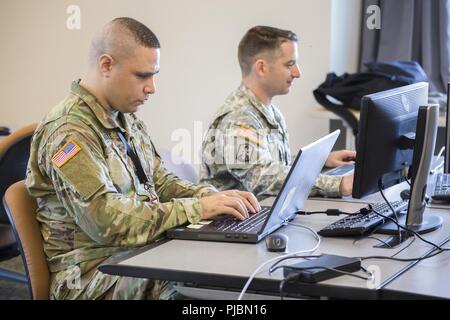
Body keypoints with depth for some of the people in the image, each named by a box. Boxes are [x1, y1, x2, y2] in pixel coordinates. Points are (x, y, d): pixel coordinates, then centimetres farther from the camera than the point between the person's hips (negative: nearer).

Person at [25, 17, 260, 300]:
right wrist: (196, 208, -22)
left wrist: (214, 196, 0)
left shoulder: (127, 119, 12)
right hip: (98, 275, -8)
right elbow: (106, 221, -25)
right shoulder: (69, 131, -17)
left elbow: (160, 181, 18)